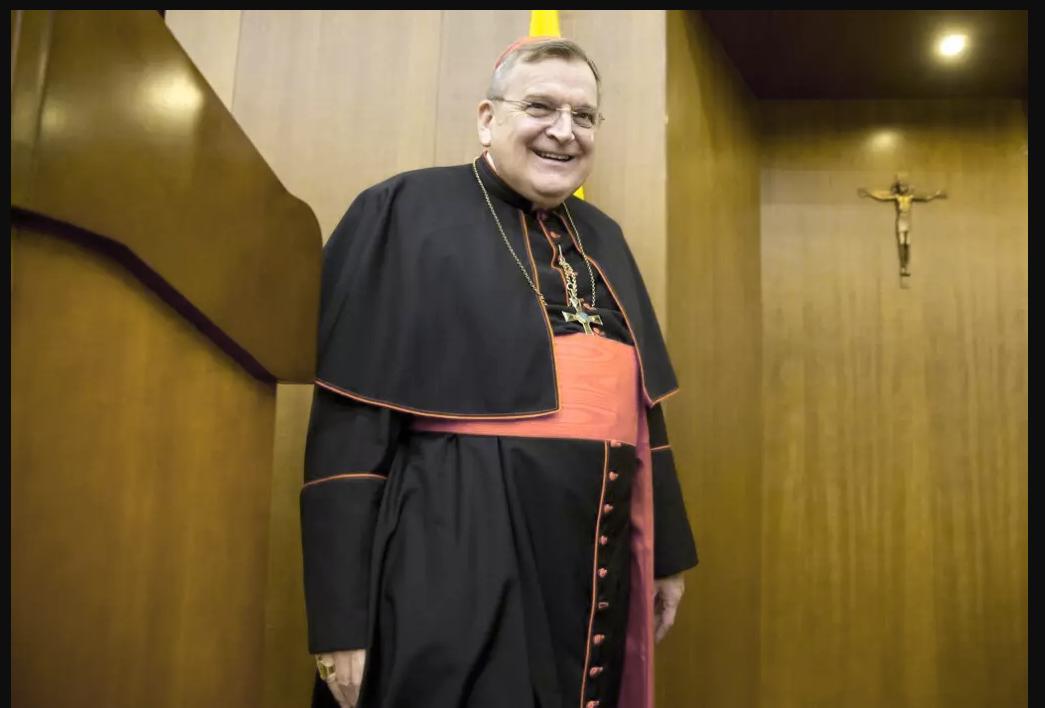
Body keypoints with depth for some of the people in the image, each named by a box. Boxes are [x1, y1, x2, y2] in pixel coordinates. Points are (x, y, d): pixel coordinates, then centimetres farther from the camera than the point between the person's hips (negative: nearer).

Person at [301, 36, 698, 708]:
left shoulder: (601, 238, 13)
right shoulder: (405, 215, -6)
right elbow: (349, 423, -11)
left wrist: (667, 550, 15)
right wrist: (343, 616, -14)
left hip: (595, 566, 7)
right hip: (450, 562, -6)